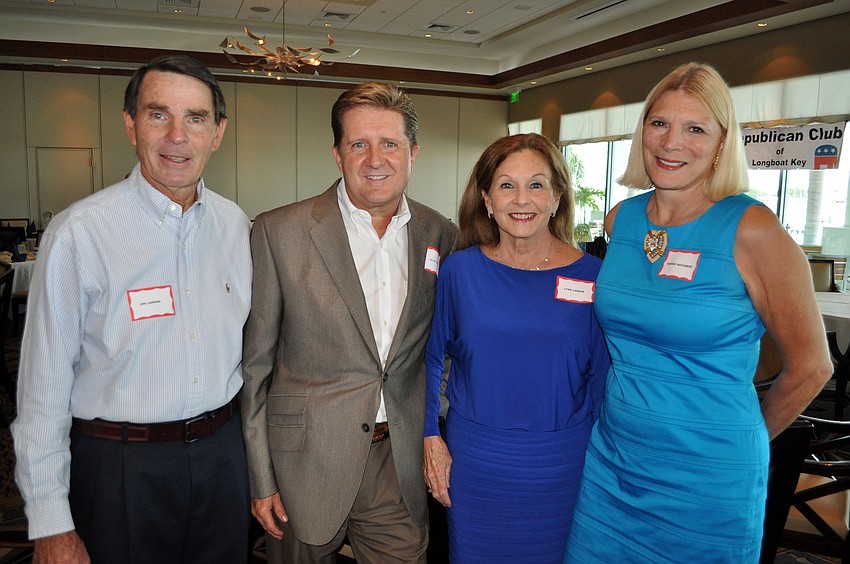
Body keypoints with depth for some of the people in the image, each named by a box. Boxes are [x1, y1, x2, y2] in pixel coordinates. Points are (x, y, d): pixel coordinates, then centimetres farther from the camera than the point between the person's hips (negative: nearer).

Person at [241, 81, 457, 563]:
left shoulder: (441, 236, 0)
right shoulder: (279, 232, -10)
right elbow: (255, 365, -6)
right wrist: (261, 479, -4)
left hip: (402, 466, 3)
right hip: (306, 463, -2)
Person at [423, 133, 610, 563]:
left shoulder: (591, 275, -7)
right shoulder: (460, 269, -6)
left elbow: (599, 374, 0)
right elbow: (431, 355, 4)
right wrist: (431, 437, 0)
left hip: (560, 463, 0)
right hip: (473, 458, 1)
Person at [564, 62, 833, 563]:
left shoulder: (751, 228, -15)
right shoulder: (621, 219, 0)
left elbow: (811, 365, -7)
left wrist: (740, 439, 4)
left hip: (709, 479, -4)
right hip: (611, 460, 5)